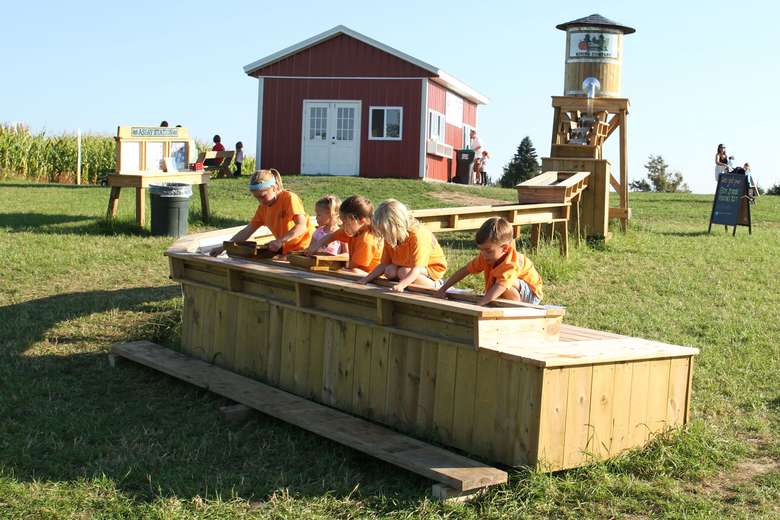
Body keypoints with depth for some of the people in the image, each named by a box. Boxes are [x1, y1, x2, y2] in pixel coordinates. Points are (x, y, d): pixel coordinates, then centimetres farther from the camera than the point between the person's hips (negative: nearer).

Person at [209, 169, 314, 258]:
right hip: (286, 250, 7)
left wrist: (280, 241, -37)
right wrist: (223, 248, 1)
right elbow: (247, 231, 9)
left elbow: (302, 226, -25)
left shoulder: (289, 198, -14)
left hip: (304, 247, -7)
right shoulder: (263, 207, 8)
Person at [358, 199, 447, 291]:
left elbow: (416, 269, -41)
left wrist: (401, 285, -55)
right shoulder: (390, 238, -11)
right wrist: (367, 279, -18)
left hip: (432, 267, -7)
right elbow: (384, 264, -6)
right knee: (390, 271, -21)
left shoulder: (418, 236, -34)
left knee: (404, 272, -32)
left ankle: (435, 285, -15)